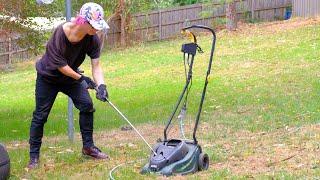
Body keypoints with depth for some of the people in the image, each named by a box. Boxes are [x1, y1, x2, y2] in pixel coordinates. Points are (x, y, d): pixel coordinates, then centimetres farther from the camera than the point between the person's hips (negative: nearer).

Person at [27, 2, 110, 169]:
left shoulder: (93, 39, -19)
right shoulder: (61, 32, -33)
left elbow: (96, 65, -18)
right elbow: (60, 64, -27)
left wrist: (101, 85, -35)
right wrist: (81, 78, -25)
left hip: (71, 76, 4)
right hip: (48, 76, -4)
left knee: (87, 105, -10)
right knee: (40, 114, -4)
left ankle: (88, 146, 4)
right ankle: (34, 155, 6)